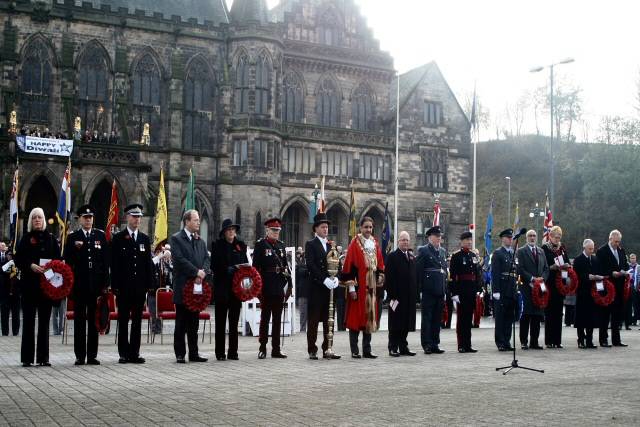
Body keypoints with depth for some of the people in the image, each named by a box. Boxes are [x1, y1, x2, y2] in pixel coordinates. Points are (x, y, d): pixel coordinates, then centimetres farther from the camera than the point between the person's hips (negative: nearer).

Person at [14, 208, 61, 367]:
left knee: (44, 320, 4)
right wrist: (31, 266, -16)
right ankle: (27, 358, 5)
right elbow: (18, 260, 0)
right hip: (29, 284, -2)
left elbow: (58, 259, 10)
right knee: (29, 320, 0)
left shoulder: (51, 238, 11)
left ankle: (43, 357, 9)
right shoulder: (26, 238, 5)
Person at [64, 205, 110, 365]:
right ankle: (80, 355, 8)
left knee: (94, 320, 4)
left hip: (96, 284, 1)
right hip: (79, 285, -1)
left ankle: (92, 355, 10)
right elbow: (67, 260, 3)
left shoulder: (101, 236, 8)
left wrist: (104, 283, 1)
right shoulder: (72, 237, 6)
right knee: (79, 320, 3)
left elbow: (106, 261, 6)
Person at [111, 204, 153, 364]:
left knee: (137, 320, 6)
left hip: (140, 286, 3)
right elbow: (114, 264, -2)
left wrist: (149, 284, 3)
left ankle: (135, 353, 11)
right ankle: (124, 353, 9)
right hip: (124, 286, -3)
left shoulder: (145, 239, 11)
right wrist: (115, 286, -8)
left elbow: (148, 263, 11)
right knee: (123, 320, 3)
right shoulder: (118, 238, 2)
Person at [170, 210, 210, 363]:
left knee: (194, 323, 9)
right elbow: (179, 259, -14)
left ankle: (194, 353, 14)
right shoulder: (176, 239, -3)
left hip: (197, 286, 6)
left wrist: (203, 272, -11)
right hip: (183, 286, -6)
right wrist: (196, 272, -16)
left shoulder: (201, 241, 16)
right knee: (181, 323, 0)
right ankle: (180, 354, 6)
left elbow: (207, 259, 8)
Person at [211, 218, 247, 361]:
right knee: (220, 321, 1)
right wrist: (229, 269, -18)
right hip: (222, 286, -3)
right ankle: (220, 352, 6)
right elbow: (215, 266, -6)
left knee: (234, 320, 6)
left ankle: (233, 352, 11)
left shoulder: (240, 245, 11)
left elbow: (246, 263, 14)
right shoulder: (218, 245, 0)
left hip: (236, 286, 3)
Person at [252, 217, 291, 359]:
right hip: (266, 288, -5)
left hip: (279, 289, 5)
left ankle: (276, 349, 13)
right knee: (265, 318, 1)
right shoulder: (260, 245, -2)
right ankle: (262, 348, 8)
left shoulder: (281, 245, 14)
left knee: (277, 319, 8)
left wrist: (289, 284, 9)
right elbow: (256, 267, -7)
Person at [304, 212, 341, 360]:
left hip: (330, 287, 5)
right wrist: (325, 279, -17)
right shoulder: (311, 244, 0)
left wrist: (335, 278, -5)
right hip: (316, 287, -5)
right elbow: (310, 265, -11)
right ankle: (312, 351, 3)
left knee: (329, 320, 6)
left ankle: (327, 350, 12)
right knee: (314, 320, -1)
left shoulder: (332, 245, 17)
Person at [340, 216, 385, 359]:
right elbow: (348, 266, -9)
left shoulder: (375, 244, 11)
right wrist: (351, 287, -14)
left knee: (370, 317, 8)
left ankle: (367, 350, 14)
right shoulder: (354, 244, -5)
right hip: (358, 287, -6)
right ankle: (354, 351, 3)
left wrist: (380, 281, 5)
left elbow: (380, 264, 15)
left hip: (371, 287, 6)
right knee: (356, 317, -2)